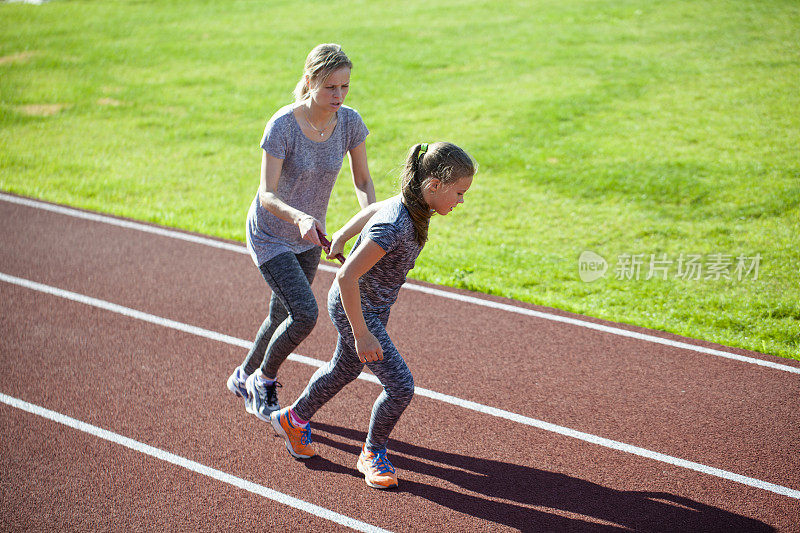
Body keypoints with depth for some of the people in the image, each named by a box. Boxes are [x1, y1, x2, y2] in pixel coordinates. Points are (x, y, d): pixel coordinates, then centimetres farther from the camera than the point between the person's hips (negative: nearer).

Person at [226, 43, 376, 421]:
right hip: (270, 236, -5)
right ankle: (264, 380, 8)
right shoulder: (282, 126, -27)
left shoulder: (349, 122, -13)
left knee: (283, 317, 18)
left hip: (307, 238, 6)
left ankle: (245, 378, 45)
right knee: (305, 315, -19)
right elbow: (267, 194, -28)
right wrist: (300, 217, -47)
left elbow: (362, 181, -3)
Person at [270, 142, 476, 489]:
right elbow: (346, 276, -35)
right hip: (354, 310, -9)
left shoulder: (410, 205, -9)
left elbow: (372, 210, 12)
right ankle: (372, 453, 15)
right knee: (400, 386, -9)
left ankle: (293, 419, 50)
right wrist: (362, 335, -29)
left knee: (345, 370, 27)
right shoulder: (394, 227, -35)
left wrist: (342, 235, 28)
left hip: (376, 306, 9)